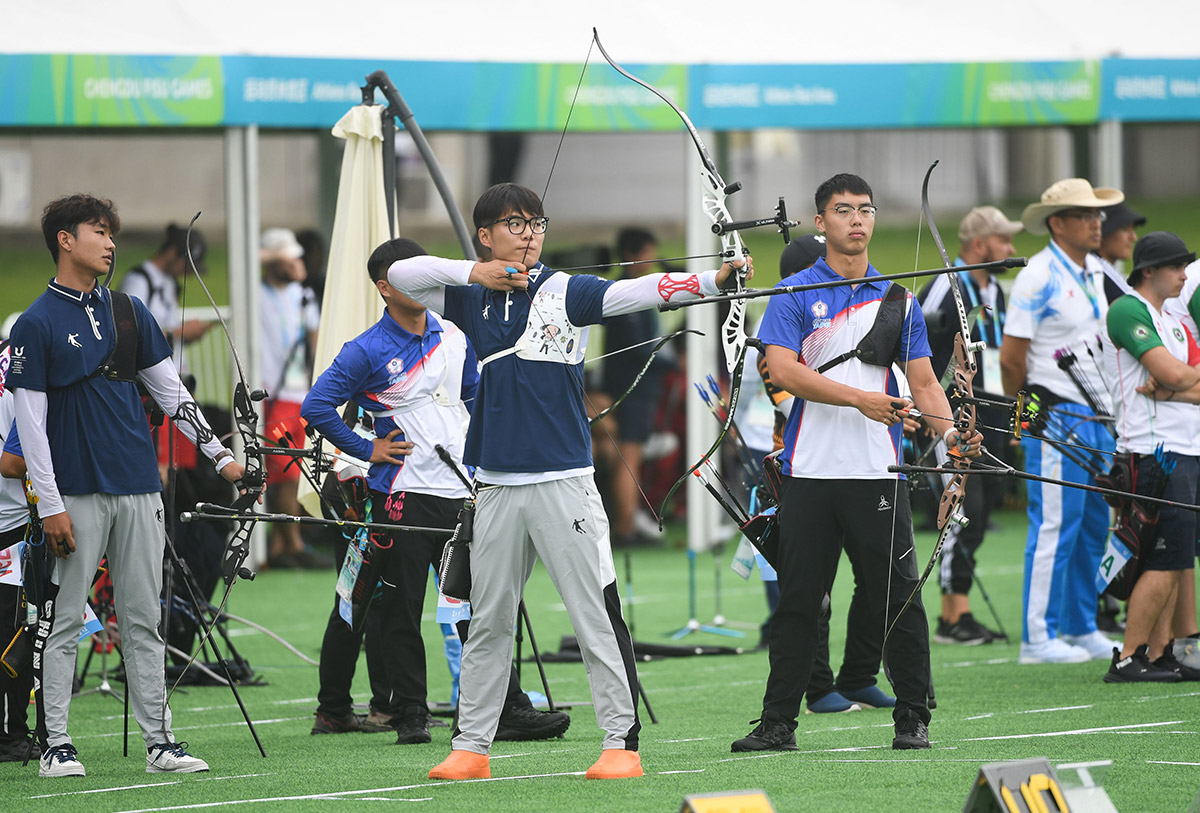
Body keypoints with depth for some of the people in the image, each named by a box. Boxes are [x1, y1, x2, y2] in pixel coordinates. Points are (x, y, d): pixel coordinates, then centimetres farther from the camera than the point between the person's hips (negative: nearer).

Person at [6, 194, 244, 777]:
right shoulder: (36, 324, -4)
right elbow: (29, 422, -7)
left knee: (143, 621, 6)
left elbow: (170, 390, 18)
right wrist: (50, 506, -12)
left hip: (138, 488, 5)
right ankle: (55, 744, 3)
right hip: (77, 494, -5)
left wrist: (219, 455, 13)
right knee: (64, 624, -1)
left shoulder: (128, 311, 13)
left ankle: (158, 741, 7)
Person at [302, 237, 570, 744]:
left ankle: (510, 710, 1)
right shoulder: (367, 352, -7)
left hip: (459, 489, 4)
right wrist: (367, 450, -8)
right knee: (401, 611, 0)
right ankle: (409, 715, 6)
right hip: (402, 496, -4)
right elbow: (316, 407, -9)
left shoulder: (454, 338, 10)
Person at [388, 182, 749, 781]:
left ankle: (621, 743, -2)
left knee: (596, 617, -6)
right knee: (488, 623, 11)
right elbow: (399, 274, 4)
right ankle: (470, 748, 18)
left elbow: (635, 292, -16)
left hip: (565, 482, -4)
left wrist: (711, 281, -32)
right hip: (498, 485, 4)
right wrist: (474, 273, -7)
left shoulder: (566, 292, -2)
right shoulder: (472, 299, 10)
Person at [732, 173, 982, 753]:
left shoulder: (898, 300, 11)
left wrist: (950, 432, -10)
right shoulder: (795, 295, 3)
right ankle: (778, 722, 9)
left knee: (897, 598, 0)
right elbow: (782, 369, -11)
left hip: (877, 472, 1)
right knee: (797, 601, 4)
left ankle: (913, 720, 8)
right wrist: (858, 398, -18)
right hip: (810, 471, -1)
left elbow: (923, 382, 9)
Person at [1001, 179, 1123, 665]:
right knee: (1055, 527, -7)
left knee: (1093, 524, 11)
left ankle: (1080, 629, 20)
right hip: (1056, 417, -8)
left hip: (1096, 414, 8)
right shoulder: (1038, 276, -12)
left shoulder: (1096, 272, 12)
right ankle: (1038, 638, -3)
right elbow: (1011, 358, -10)